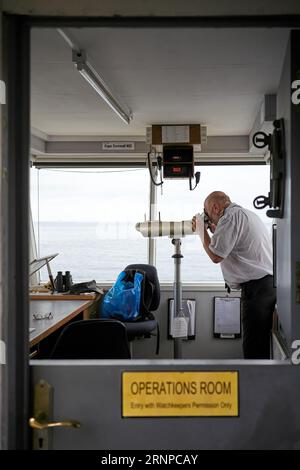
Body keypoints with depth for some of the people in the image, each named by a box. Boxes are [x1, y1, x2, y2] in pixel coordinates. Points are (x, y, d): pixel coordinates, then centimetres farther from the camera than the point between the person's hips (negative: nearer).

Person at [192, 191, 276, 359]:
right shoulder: (245, 213, 21)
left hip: (257, 287, -10)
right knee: (261, 342, 13)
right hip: (269, 282, 10)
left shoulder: (231, 217, -10)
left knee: (254, 347, -8)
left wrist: (202, 231, 1)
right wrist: (215, 231, 21)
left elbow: (216, 256, -13)